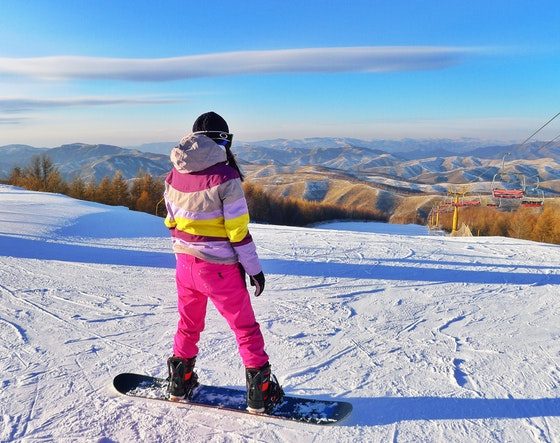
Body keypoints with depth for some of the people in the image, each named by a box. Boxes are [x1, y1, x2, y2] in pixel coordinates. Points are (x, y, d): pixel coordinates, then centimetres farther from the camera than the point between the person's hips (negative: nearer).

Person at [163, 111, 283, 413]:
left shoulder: (174, 175, 0)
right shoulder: (224, 176, -18)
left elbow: (172, 221, 9)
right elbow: (238, 230, -16)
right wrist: (254, 268, -7)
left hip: (185, 263, 5)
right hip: (219, 268, -5)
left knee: (188, 324, 23)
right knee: (245, 327, 9)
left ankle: (180, 382, 35)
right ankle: (259, 391, 16)